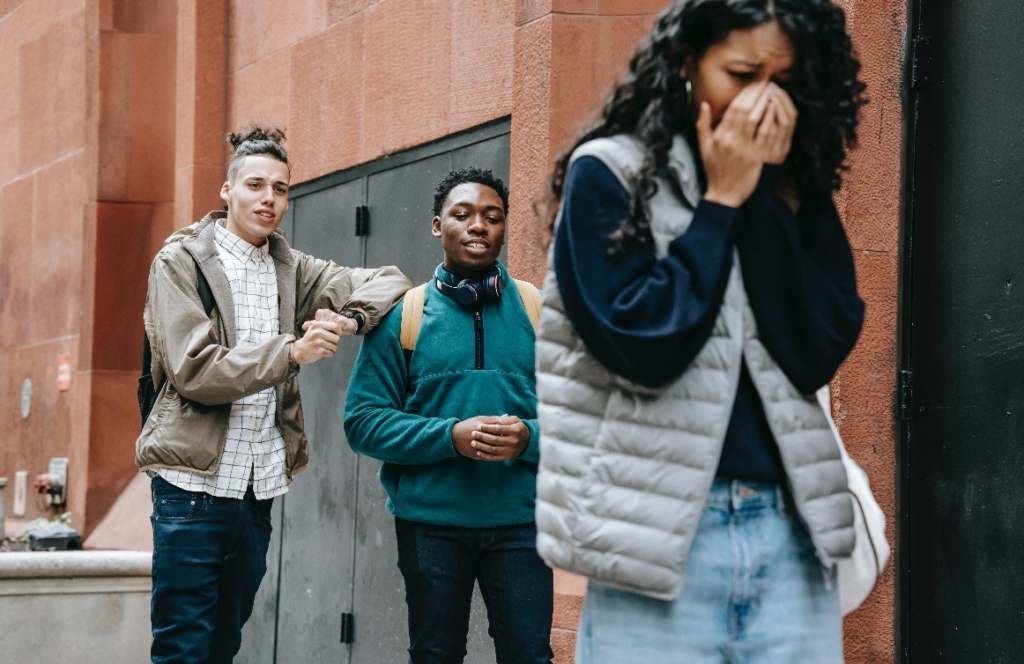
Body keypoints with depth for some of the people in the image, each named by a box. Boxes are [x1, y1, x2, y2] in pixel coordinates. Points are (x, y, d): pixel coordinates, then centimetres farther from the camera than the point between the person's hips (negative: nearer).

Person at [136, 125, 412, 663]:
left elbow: (389, 281, 12)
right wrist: (292, 352, -19)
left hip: (259, 490, 5)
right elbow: (194, 371, -11)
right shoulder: (180, 262, -1)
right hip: (195, 483, -5)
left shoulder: (292, 270, 14)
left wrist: (349, 318, -10)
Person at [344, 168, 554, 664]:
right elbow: (363, 420, -3)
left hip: (520, 518, 0)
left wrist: (529, 438, -17)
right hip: (431, 522, 0)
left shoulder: (539, 311, 6)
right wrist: (451, 436, -16)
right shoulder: (401, 316, 3)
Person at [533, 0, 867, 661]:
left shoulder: (797, 195, 11)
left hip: (791, 533, 4)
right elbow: (643, 345, -12)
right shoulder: (608, 175, -1)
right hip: (660, 533, -4)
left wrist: (765, 195, -5)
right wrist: (722, 201, -8)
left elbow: (817, 353, -3)